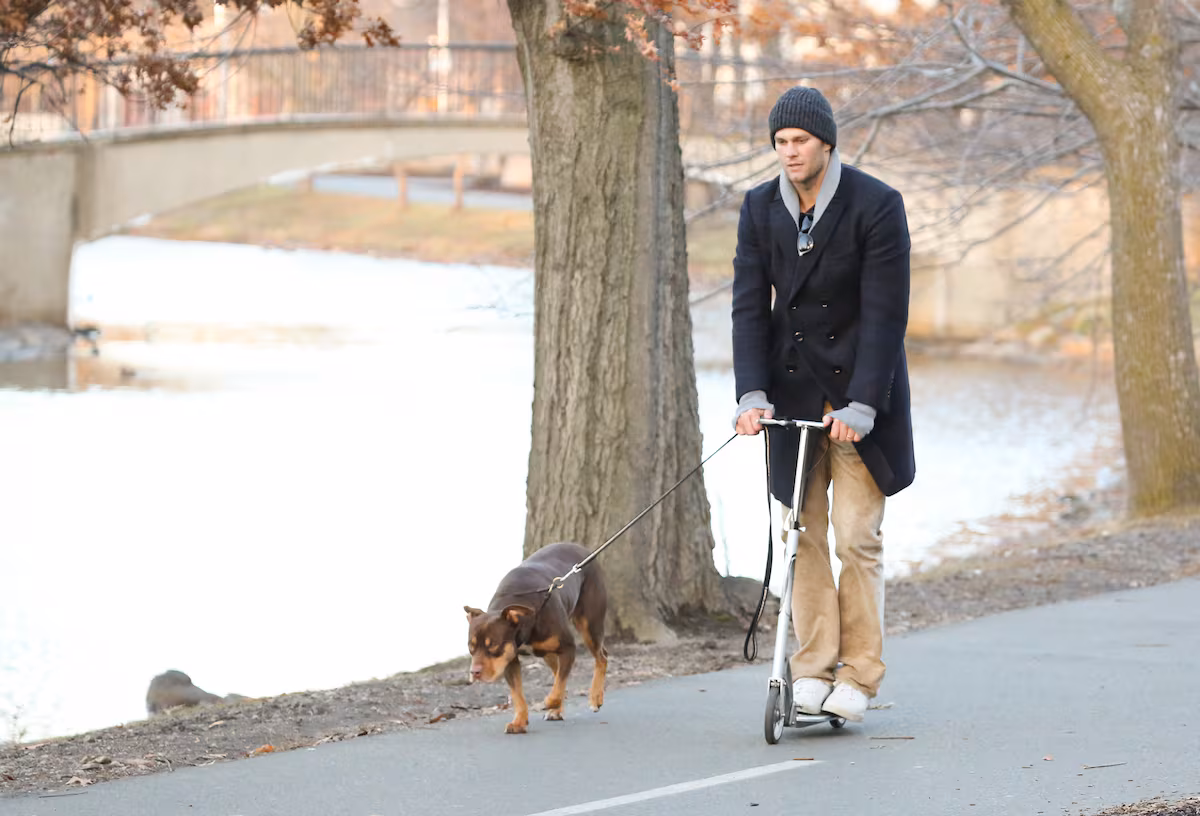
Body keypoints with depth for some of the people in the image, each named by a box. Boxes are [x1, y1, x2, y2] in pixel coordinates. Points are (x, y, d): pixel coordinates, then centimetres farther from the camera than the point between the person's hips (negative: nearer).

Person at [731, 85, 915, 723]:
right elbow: (750, 306, -1)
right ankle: (813, 668, 8)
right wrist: (752, 395, -13)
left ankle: (858, 676, 2)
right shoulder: (760, 208, 1)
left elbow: (885, 312, -14)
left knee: (857, 537, -4)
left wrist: (861, 406, -20)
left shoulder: (876, 205, -12)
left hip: (859, 390, -4)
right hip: (793, 391, 4)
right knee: (800, 534, 2)